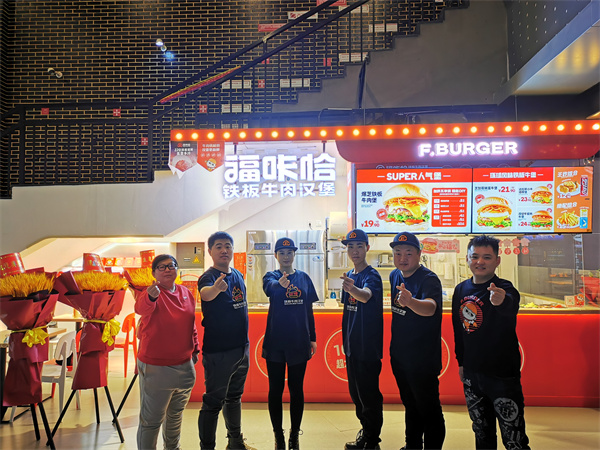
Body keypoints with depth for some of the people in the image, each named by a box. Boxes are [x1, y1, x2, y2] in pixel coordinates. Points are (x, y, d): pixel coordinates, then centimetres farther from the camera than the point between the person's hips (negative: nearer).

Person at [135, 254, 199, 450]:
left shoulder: (187, 293, 3)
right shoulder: (152, 293, -14)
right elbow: (141, 308, -38)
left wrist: (195, 349, 15)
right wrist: (150, 297, -59)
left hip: (185, 366, 6)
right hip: (156, 368, -6)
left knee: (176, 415, 25)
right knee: (151, 420, 6)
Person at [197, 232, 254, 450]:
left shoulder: (238, 275, 6)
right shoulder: (209, 276, -16)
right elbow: (205, 293, -41)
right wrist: (215, 288, -64)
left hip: (241, 348, 7)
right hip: (218, 351, -7)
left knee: (234, 397, 22)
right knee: (213, 402, 2)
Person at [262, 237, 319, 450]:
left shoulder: (304, 278, 5)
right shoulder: (271, 276, -3)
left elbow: (309, 310, 9)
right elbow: (269, 288, -28)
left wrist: (313, 339, 7)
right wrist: (280, 283, -51)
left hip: (299, 342, 2)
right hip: (275, 342, -2)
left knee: (297, 390, 11)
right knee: (275, 390, 8)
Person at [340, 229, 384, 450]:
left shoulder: (371, 275, -14)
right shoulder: (349, 276, 9)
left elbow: (366, 296, -37)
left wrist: (353, 289, -58)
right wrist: (346, 339, 15)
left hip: (368, 347, -8)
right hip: (352, 346, 8)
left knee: (369, 395, 2)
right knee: (356, 392, 19)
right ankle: (366, 431, 37)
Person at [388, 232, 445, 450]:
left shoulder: (429, 279, -20)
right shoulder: (395, 276, 3)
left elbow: (430, 308, -41)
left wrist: (410, 301, -60)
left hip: (424, 358, -7)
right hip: (399, 355, 7)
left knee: (429, 409, 5)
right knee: (410, 405, 23)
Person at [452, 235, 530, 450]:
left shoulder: (504, 289, -15)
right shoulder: (461, 290, 2)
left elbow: (510, 305, -41)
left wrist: (502, 300, -63)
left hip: (503, 375, -5)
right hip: (471, 374, 6)